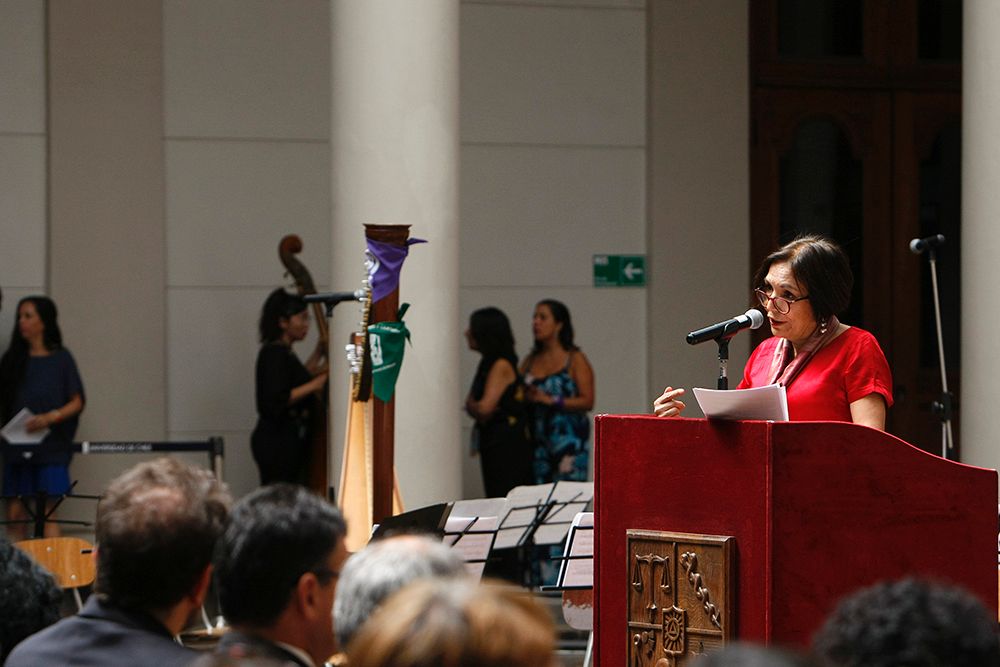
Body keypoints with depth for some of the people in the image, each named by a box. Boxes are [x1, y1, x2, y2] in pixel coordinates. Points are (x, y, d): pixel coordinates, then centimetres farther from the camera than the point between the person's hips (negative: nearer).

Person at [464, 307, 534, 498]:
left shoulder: (501, 366, -13)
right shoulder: (487, 363, 15)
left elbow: (484, 408, -20)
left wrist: (471, 406, 0)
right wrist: (473, 407, -4)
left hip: (508, 443, -9)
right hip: (492, 440, 9)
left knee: (503, 498, -11)